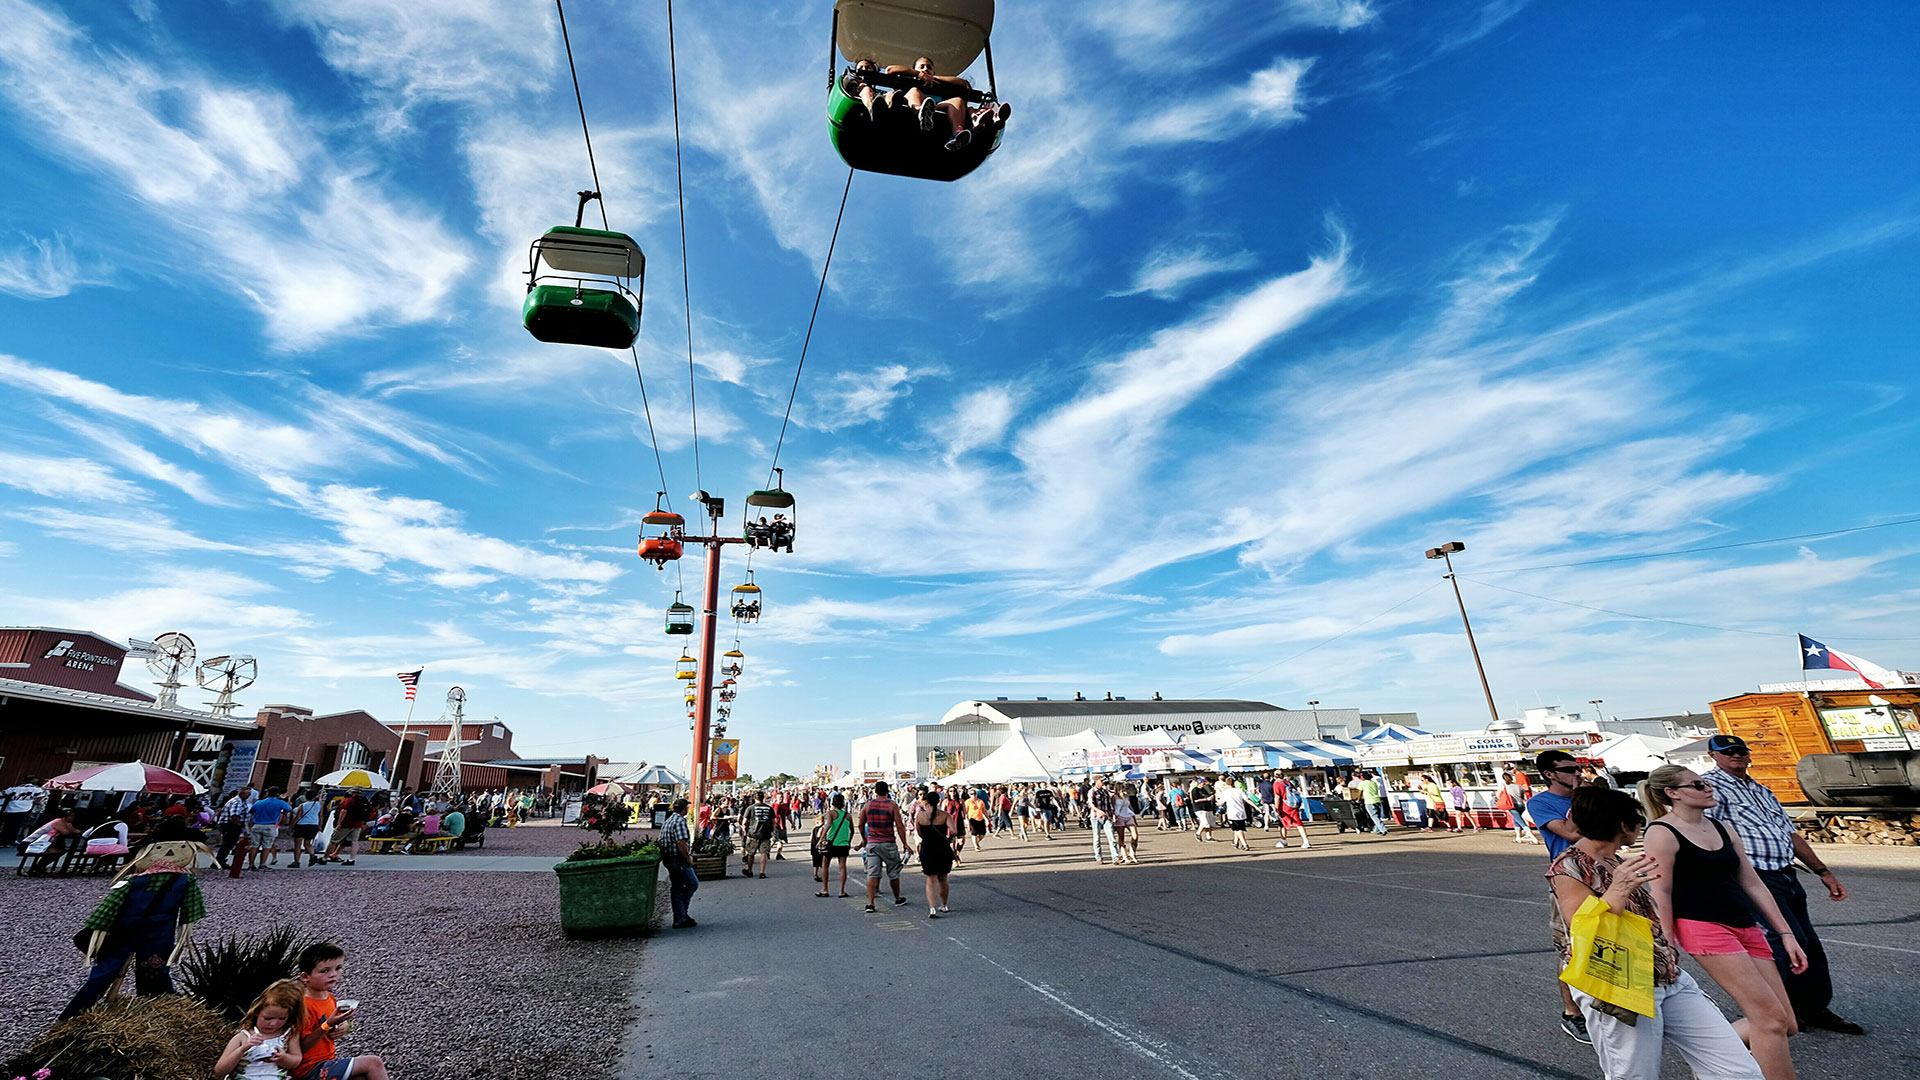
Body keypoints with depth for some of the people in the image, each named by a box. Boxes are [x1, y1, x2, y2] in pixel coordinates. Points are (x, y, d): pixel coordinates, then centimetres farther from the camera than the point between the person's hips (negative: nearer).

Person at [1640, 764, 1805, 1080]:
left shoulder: (1721, 829, 14)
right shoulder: (1662, 833, -11)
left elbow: (1752, 884, 18)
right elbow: (1661, 894, -13)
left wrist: (1786, 934, 12)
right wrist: (1668, 950, -14)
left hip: (1745, 927, 8)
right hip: (1703, 927, -8)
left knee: (1785, 1025, 7)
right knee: (1771, 1018, -9)